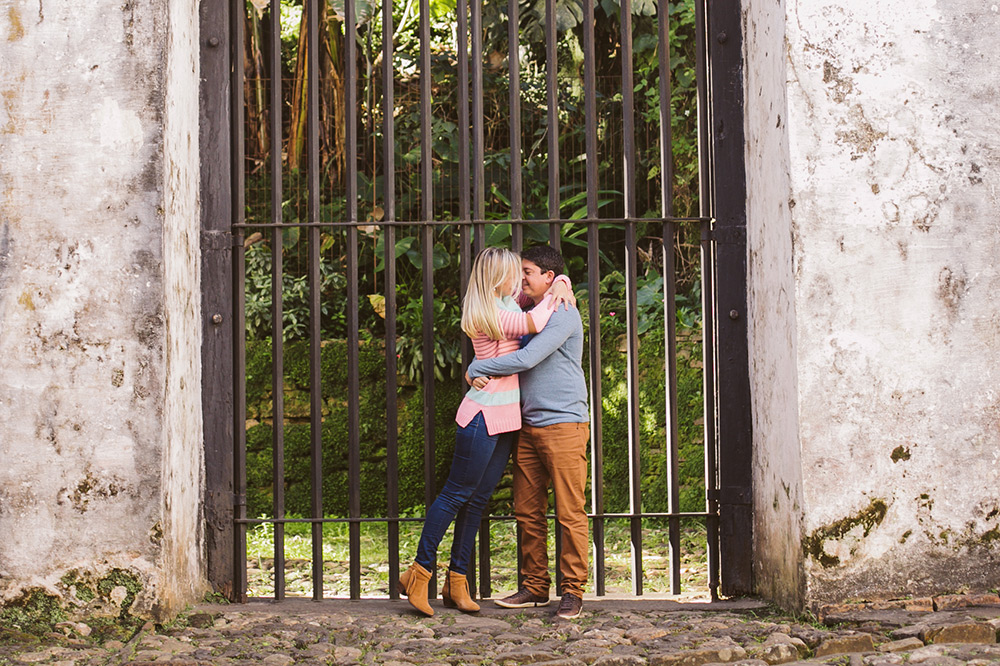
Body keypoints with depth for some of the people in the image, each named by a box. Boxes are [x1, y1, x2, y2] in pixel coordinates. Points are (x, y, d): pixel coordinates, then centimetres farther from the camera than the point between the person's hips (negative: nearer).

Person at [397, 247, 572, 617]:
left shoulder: (505, 305, 13)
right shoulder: (486, 314, -15)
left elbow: (526, 304, 32)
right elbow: (534, 323, -25)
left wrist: (561, 286, 11)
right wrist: (554, 295, -7)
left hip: (506, 418, 9)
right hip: (483, 416, -9)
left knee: (477, 499, 9)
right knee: (457, 493, -4)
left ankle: (457, 582, 13)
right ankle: (419, 573, 3)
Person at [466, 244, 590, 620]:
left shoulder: (564, 314, -8)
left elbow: (526, 360, -17)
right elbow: (495, 349, 31)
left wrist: (476, 370, -7)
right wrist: (482, 373, 10)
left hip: (564, 424, -8)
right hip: (529, 426, 8)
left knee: (570, 513, -6)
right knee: (527, 511, 7)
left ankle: (573, 591, -1)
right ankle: (535, 588, 15)